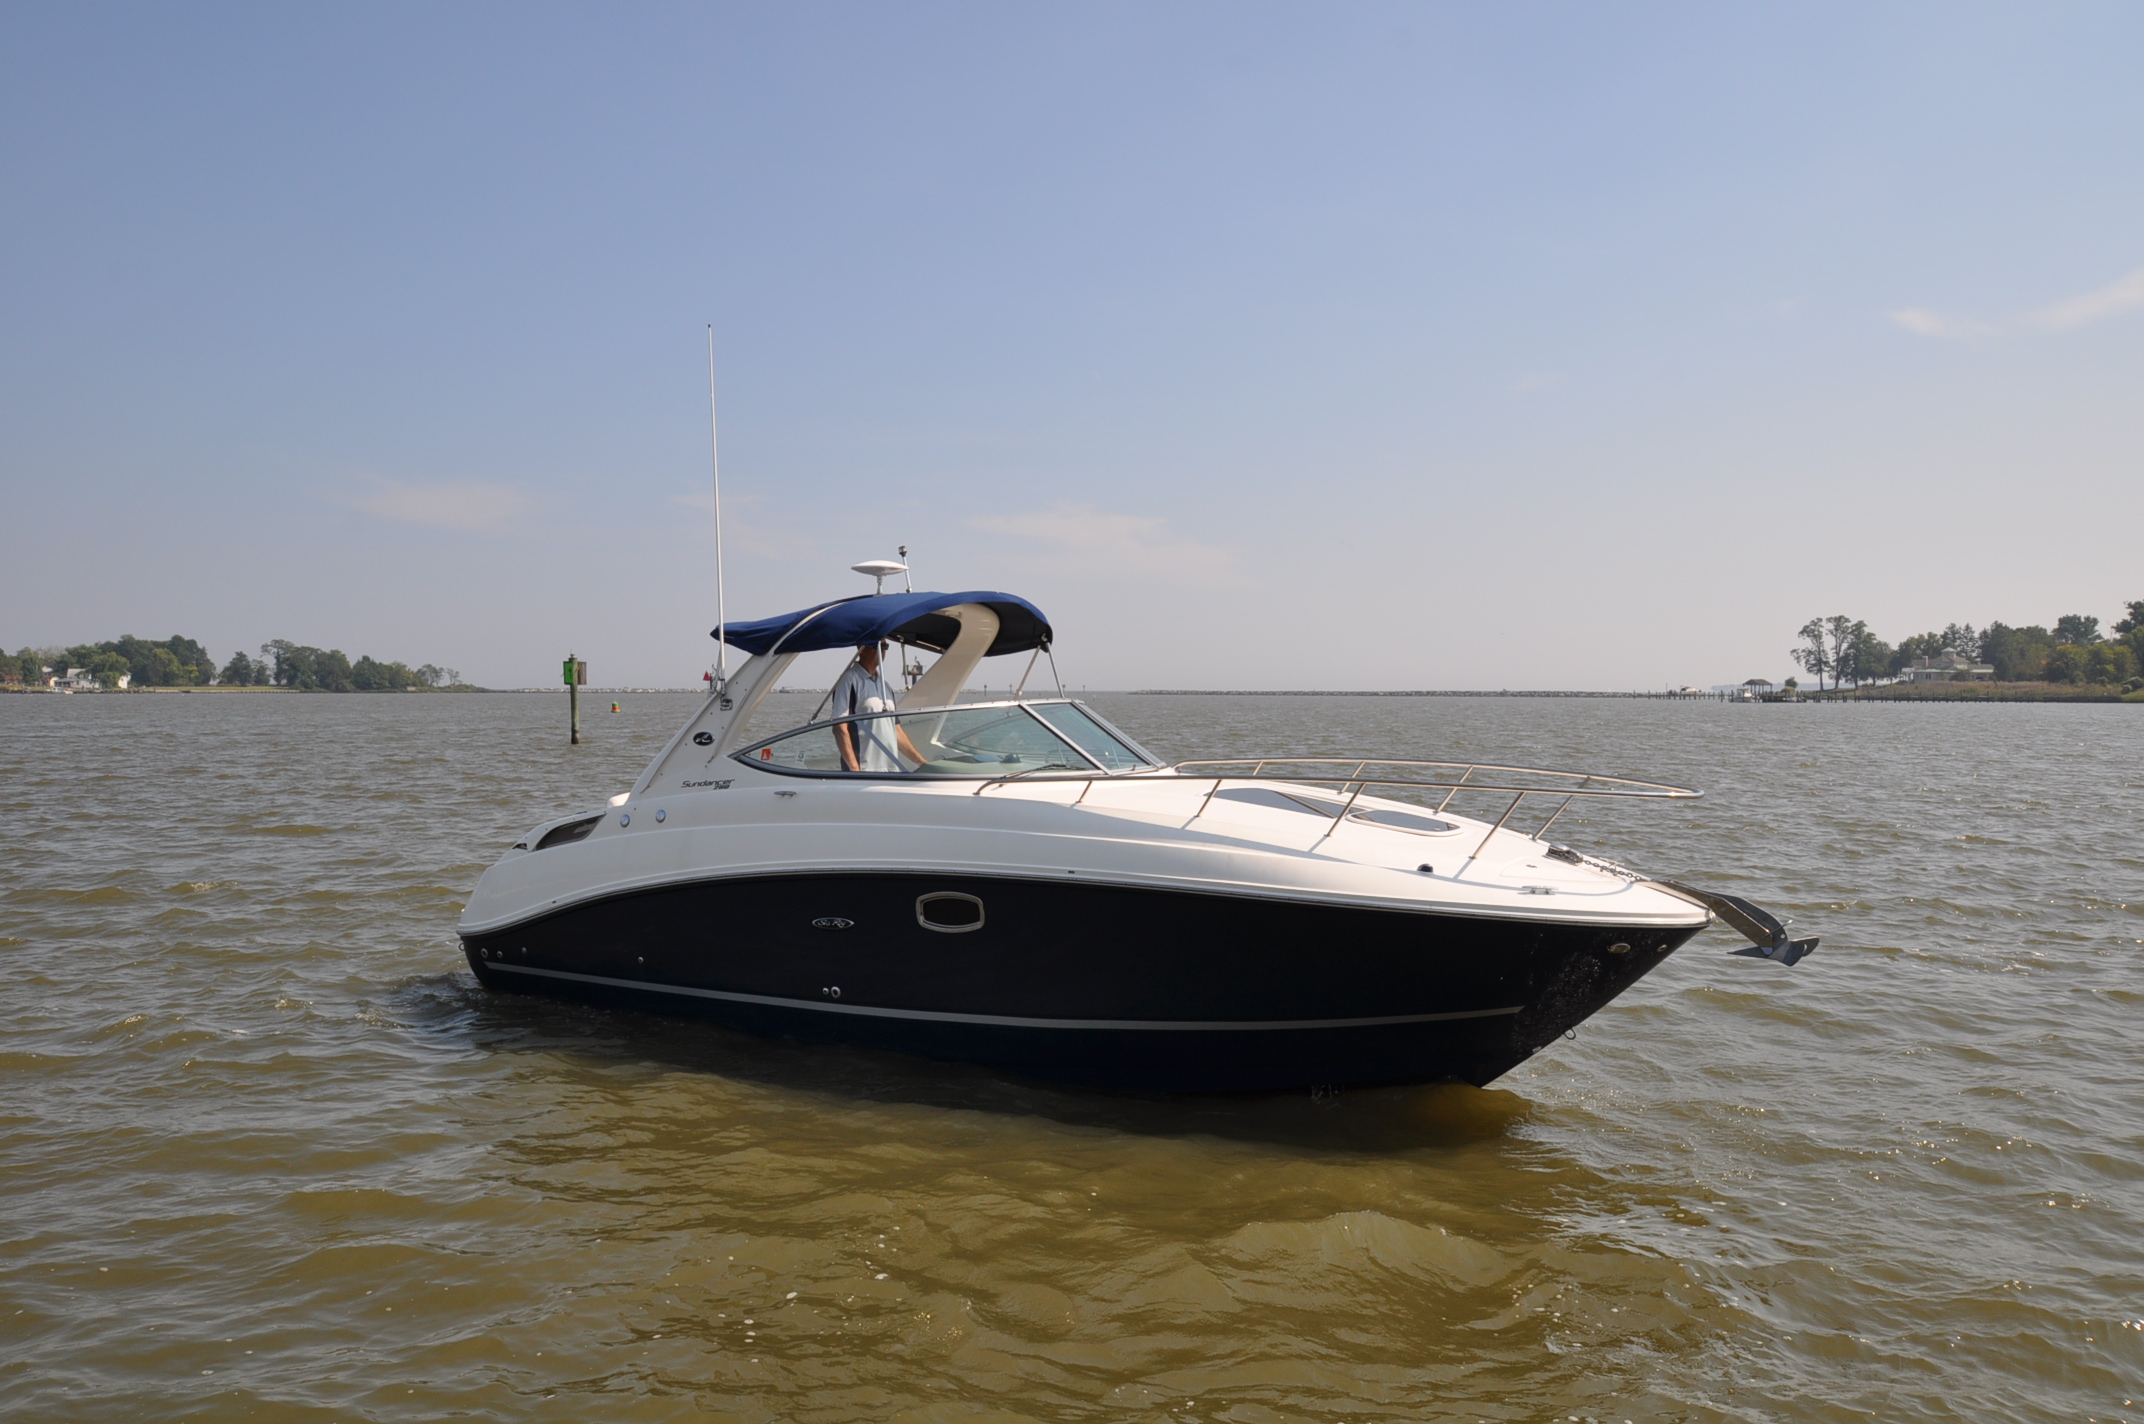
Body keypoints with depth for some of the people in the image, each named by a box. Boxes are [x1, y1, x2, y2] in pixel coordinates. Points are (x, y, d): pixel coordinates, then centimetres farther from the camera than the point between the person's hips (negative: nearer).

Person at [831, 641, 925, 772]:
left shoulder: (885, 686, 20)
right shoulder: (850, 680, -4)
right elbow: (840, 728, -11)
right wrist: (854, 768, -19)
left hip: (891, 770, 7)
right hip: (863, 772, -7)